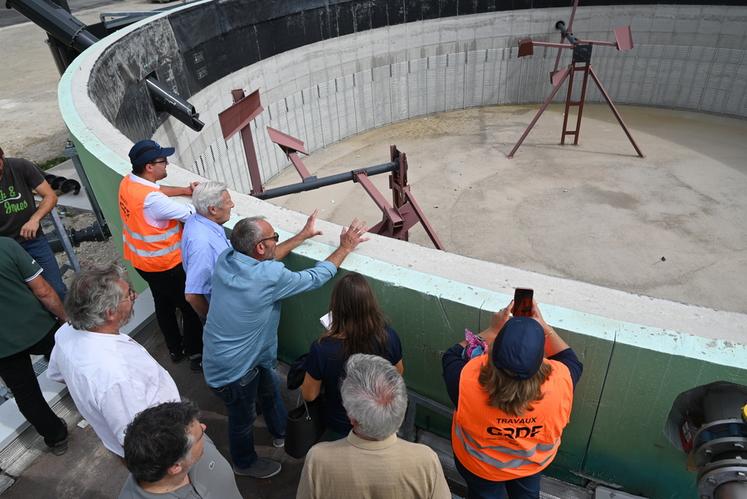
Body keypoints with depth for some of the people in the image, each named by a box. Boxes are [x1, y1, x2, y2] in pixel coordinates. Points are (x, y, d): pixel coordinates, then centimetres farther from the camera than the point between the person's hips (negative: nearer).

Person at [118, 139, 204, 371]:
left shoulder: (128, 182, -6)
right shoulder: (151, 199, -35)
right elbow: (192, 214, -27)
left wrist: (184, 190, 3)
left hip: (141, 259, 9)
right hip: (164, 264, -9)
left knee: (163, 304, 25)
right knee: (191, 308, 9)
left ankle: (175, 349, 42)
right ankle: (196, 355, 24)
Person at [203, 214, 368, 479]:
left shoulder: (226, 258, -13)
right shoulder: (270, 277, -34)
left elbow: (266, 260, 6)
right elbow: (315, 277, -20)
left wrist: (302, 236, 12)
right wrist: (345, 248, -7)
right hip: (233, 370, -7)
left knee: (270, 390, 29)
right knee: (242, 418, 21)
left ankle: (281, 431, 56)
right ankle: (245, 463, 49)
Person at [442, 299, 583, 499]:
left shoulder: (468, 382, -43)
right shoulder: (558, 382, -38)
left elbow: (453, 356, -17)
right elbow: (571, 361, -12)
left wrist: (492, 331, -16)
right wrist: (544, 327, -11)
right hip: (533, 461, 2)